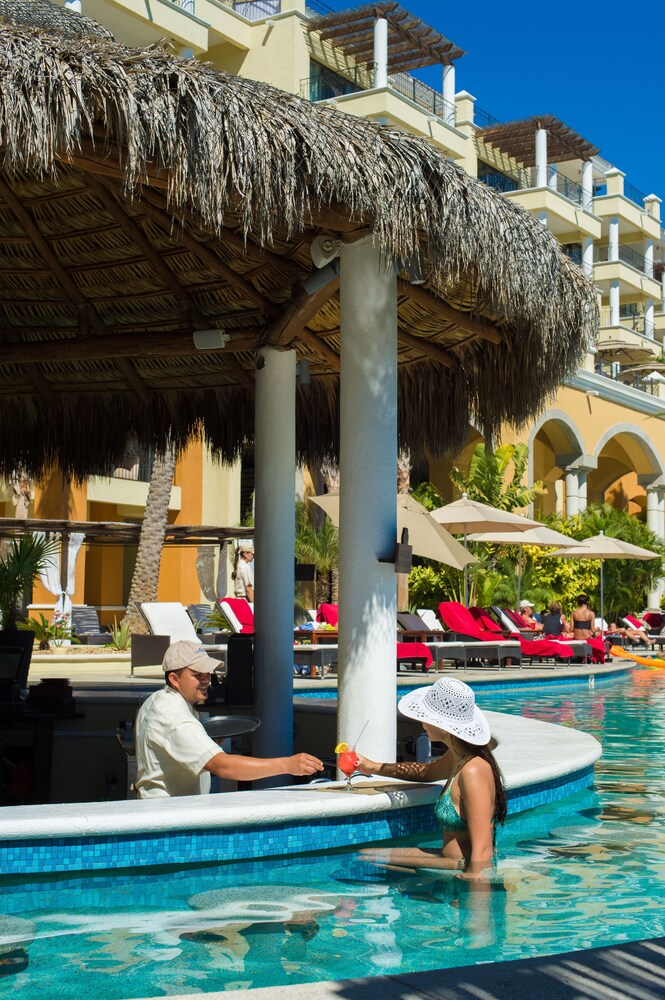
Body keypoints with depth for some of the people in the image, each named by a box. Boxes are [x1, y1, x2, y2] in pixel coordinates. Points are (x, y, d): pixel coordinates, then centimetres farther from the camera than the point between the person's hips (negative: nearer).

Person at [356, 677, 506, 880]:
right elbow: (426, 772, 31)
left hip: (467, 871, -10)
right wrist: (373, 767, 29)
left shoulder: (473, 771, -24)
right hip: (456, 862, 10)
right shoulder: (457, 757, 6)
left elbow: (483, 851, -26)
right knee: (362, 855, 10)